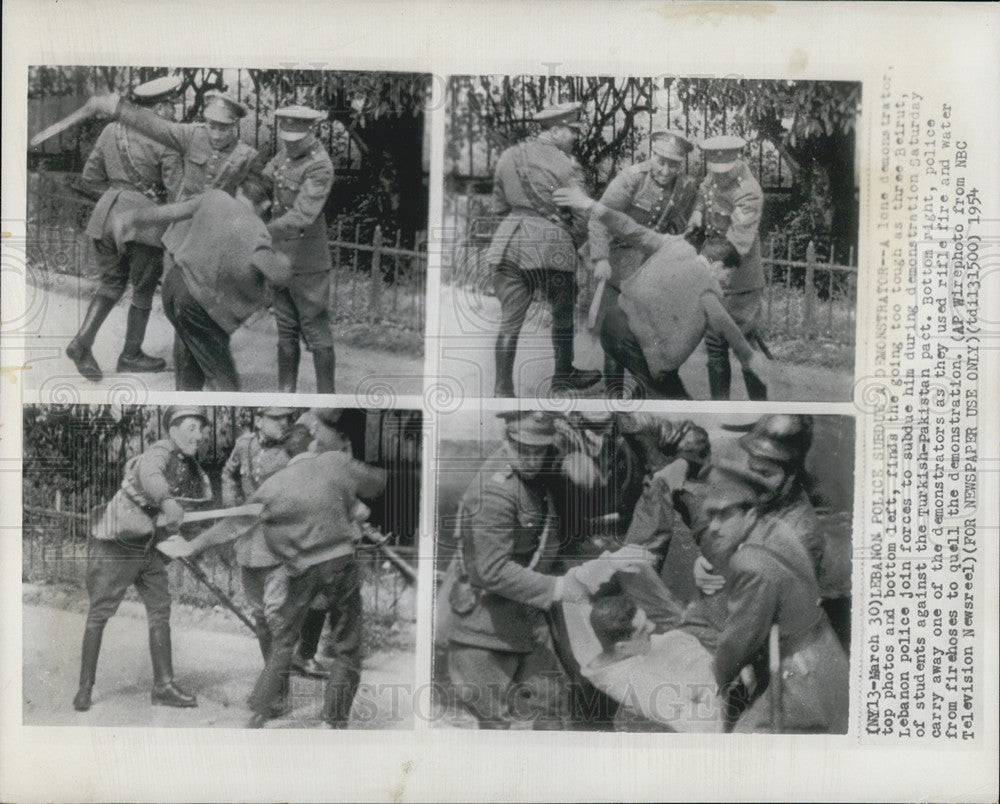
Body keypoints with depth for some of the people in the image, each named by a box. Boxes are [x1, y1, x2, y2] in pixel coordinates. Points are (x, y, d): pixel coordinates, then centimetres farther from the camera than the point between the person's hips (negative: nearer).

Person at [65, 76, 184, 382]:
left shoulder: (111, 130, 10)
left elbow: (90, 176, 15)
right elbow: (178, 190, -13)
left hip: (107, 213, 6)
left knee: (111, 281, 19)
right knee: (144, 289, 12)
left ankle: (83, 340, 0)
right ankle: (131, 354, 22)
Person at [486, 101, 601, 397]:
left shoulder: (508, 157, 9)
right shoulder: (567, 166, -7)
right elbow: (581, 217, -6)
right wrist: (572, 246, 11)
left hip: (507, 240, 5)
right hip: (550, 242, -4)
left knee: (509, 320, 7)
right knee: (562, 315, 17)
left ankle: (502, 390, 6)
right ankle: (563, 375, 33)